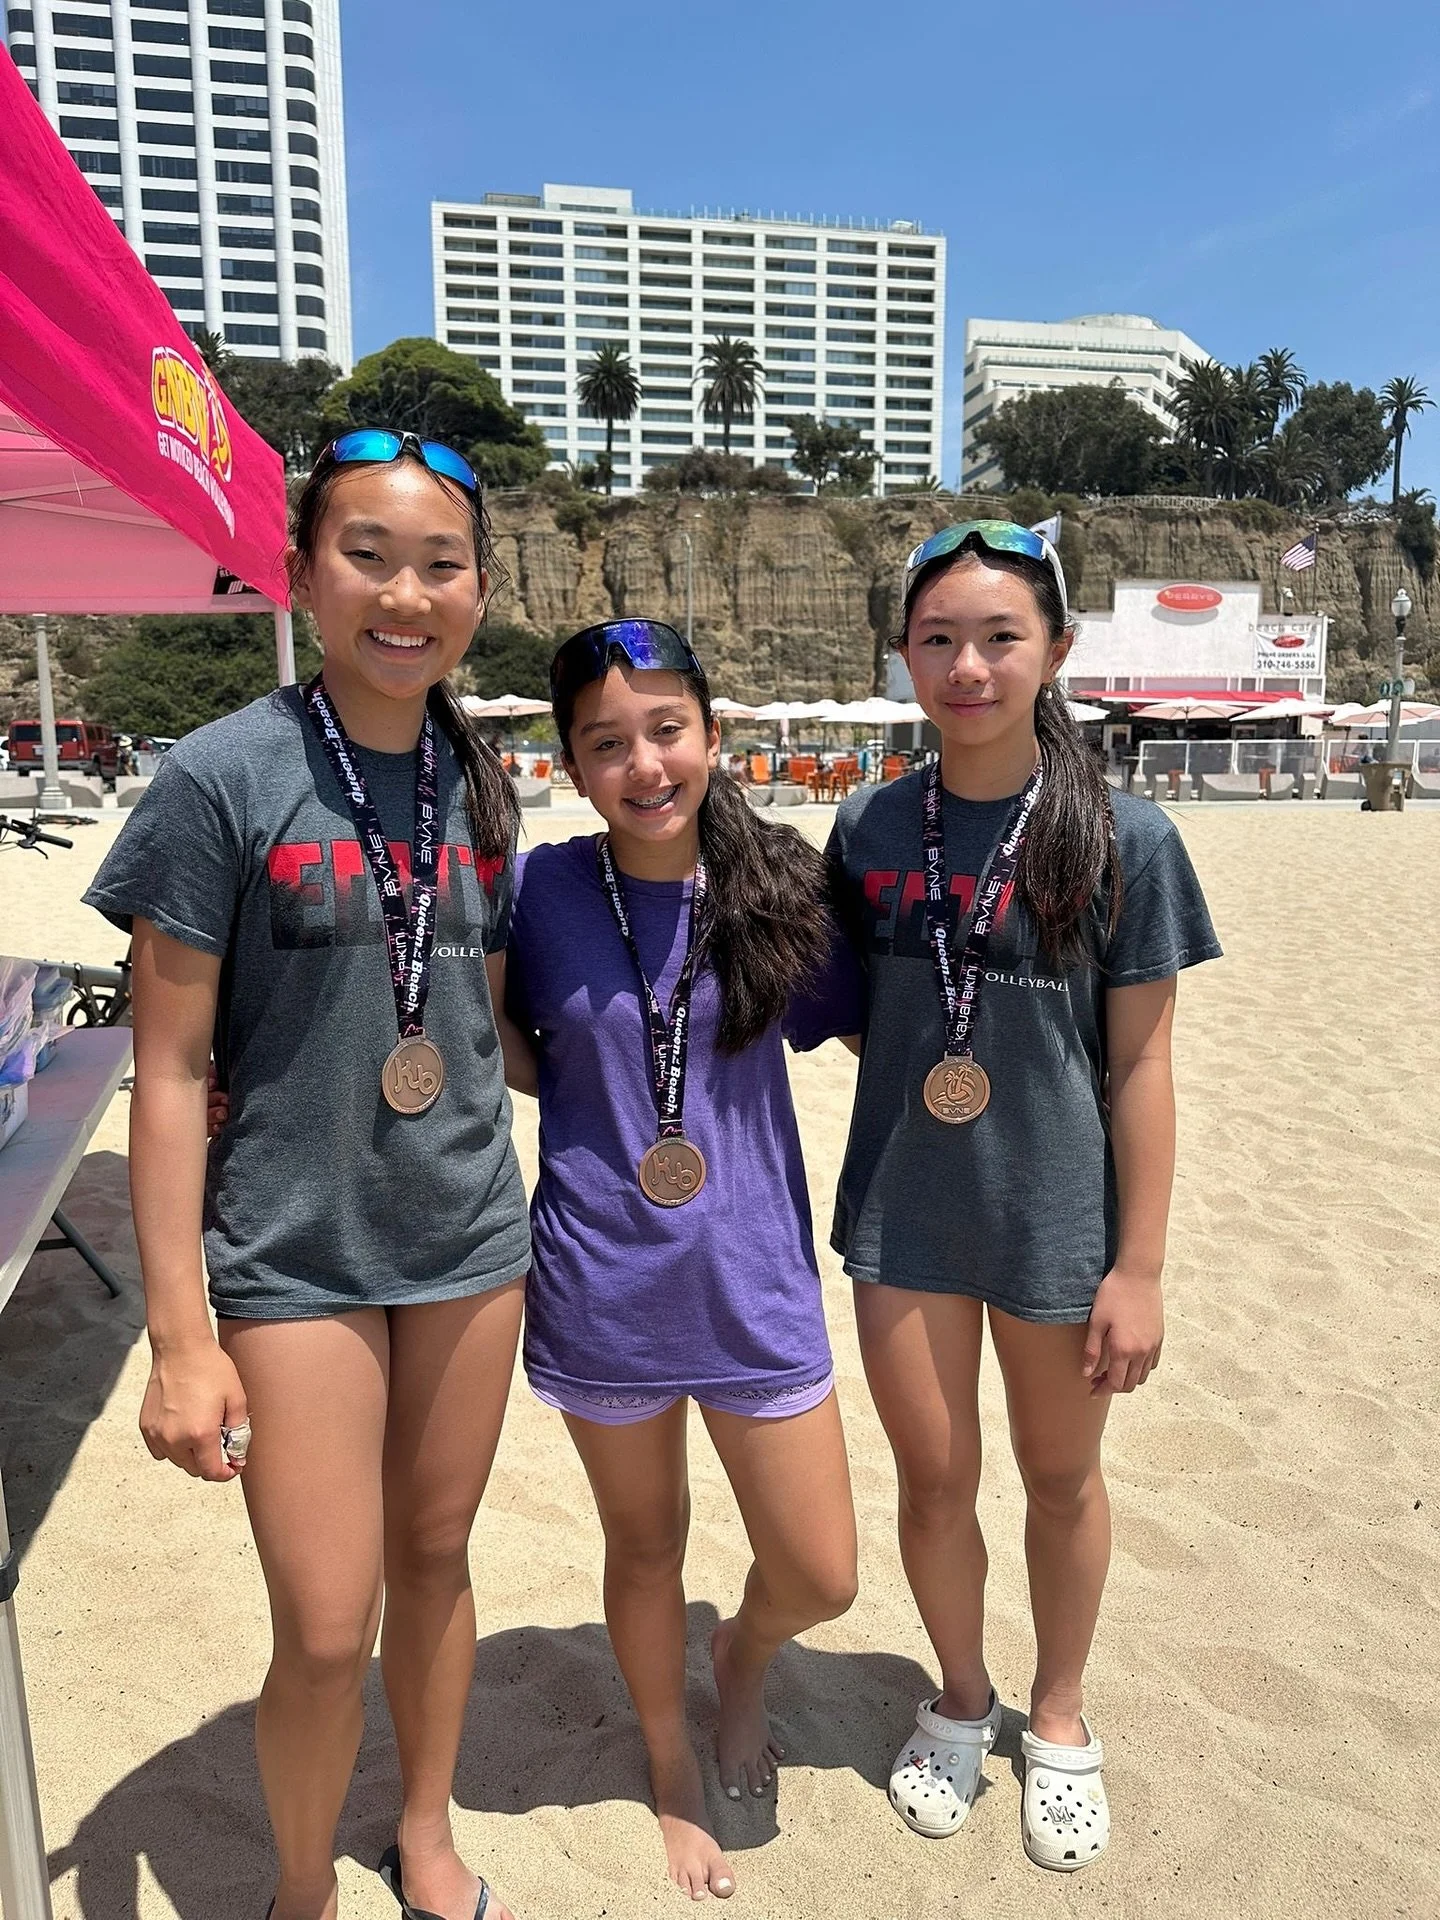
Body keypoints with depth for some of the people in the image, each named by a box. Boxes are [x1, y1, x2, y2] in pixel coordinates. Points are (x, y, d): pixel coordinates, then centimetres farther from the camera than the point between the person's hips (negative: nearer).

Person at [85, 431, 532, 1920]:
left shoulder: (480, 782, 2)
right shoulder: (221, 776, -13)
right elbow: (169, 1072, -11)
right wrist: (180, 1336, -12)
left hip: (469, 1238, 4)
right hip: (298, 1254, -4)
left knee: (436, 1557, 19)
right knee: (326, 1631, 4)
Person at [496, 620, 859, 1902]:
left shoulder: (777, 887, -7)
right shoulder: (536, 893, -9)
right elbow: (521, 1063, 3)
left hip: (755, 1281, 1)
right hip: (602, 1285, 0)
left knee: (821, 1578, 11)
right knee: (645, 1547, 21)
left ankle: (745, 1658, 49)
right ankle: (671, 1762, 51)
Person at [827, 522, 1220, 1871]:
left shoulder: (1122, 839, -10)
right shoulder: (870, 827, -2)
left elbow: (1140, 1064, -8)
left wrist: (1140, 1267, -8)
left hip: (1057, 1217, -2)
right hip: (903, 1213, 2)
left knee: (1060, 1475, 18)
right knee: (932, 1476, 15)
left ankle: (1059, 1716, 45)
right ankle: (961, 1699, 44)